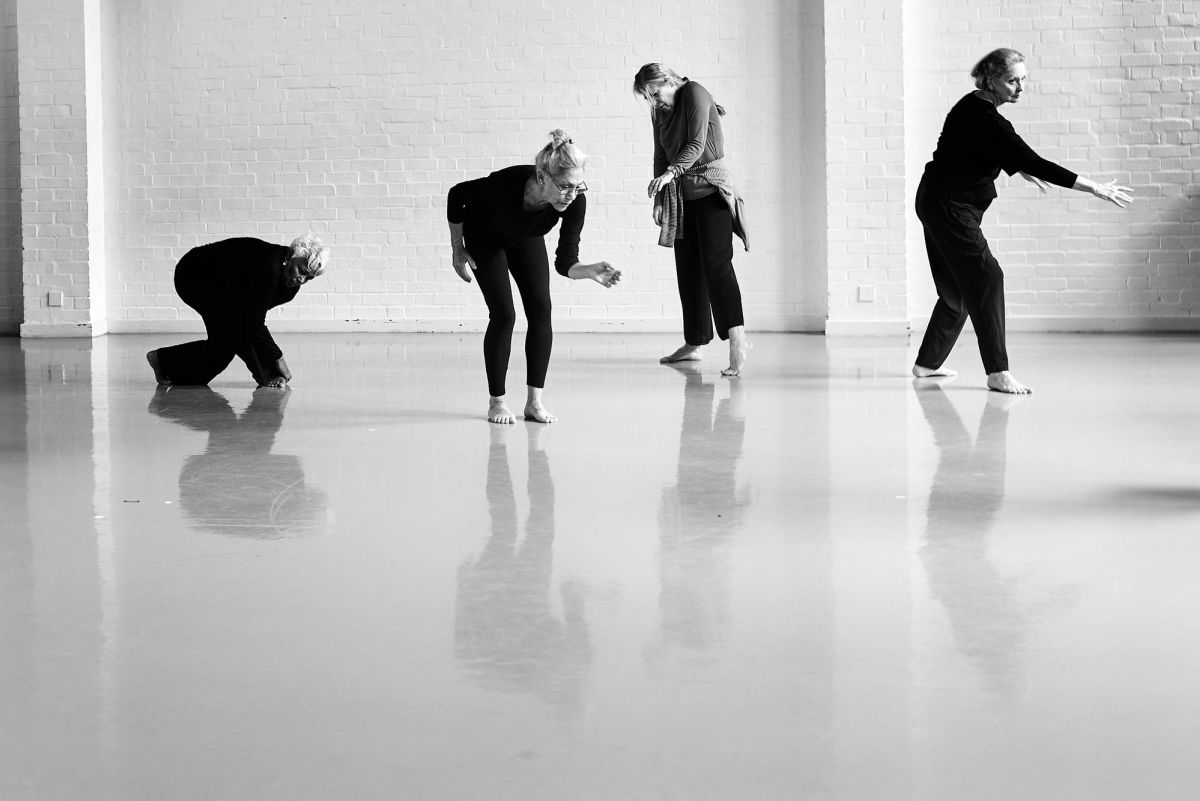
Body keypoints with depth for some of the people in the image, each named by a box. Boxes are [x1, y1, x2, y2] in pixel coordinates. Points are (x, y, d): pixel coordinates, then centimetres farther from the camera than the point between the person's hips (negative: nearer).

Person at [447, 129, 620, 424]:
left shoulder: (575, 202, -33)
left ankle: (534, 401, -3)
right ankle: (496, 402, 2)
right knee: (503, 314, -11)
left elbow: (565, 262, -30)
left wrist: (588, 271, -52)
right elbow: (457, 195, -22)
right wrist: (457, 249, -14)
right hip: (484, 238, -3)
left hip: (526, 238, 3)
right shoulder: (507, 183, -41)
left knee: (540, 309, -10)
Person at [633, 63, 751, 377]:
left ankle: (738, 338, -27)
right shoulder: (659, 112, 13)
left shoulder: (694, 93, -9)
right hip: (681, 194, 8)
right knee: (687, 268, 6)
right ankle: (694, 344, 13)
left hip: (711, 188, -7)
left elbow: (697, 144, -17)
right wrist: (659, 199, 7)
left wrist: (670, 172, -29)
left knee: (716, 261, -19)